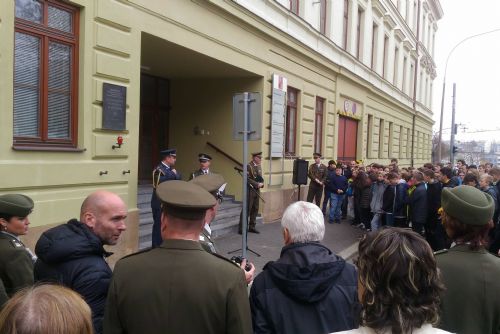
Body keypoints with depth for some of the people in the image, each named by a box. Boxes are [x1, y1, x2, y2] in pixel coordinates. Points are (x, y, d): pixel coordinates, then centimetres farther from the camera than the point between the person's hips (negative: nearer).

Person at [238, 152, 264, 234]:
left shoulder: (259, 167, 14)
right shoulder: (248, 166, -11)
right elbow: (247, 179, -17)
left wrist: (261, 183, -3)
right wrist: (257, 184, -19)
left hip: (257, 191, 8)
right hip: (250, 190, -8)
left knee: (255, 209, 10)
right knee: (247, 209, -6)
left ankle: (252, 227, 20)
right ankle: (242, 228, 0)